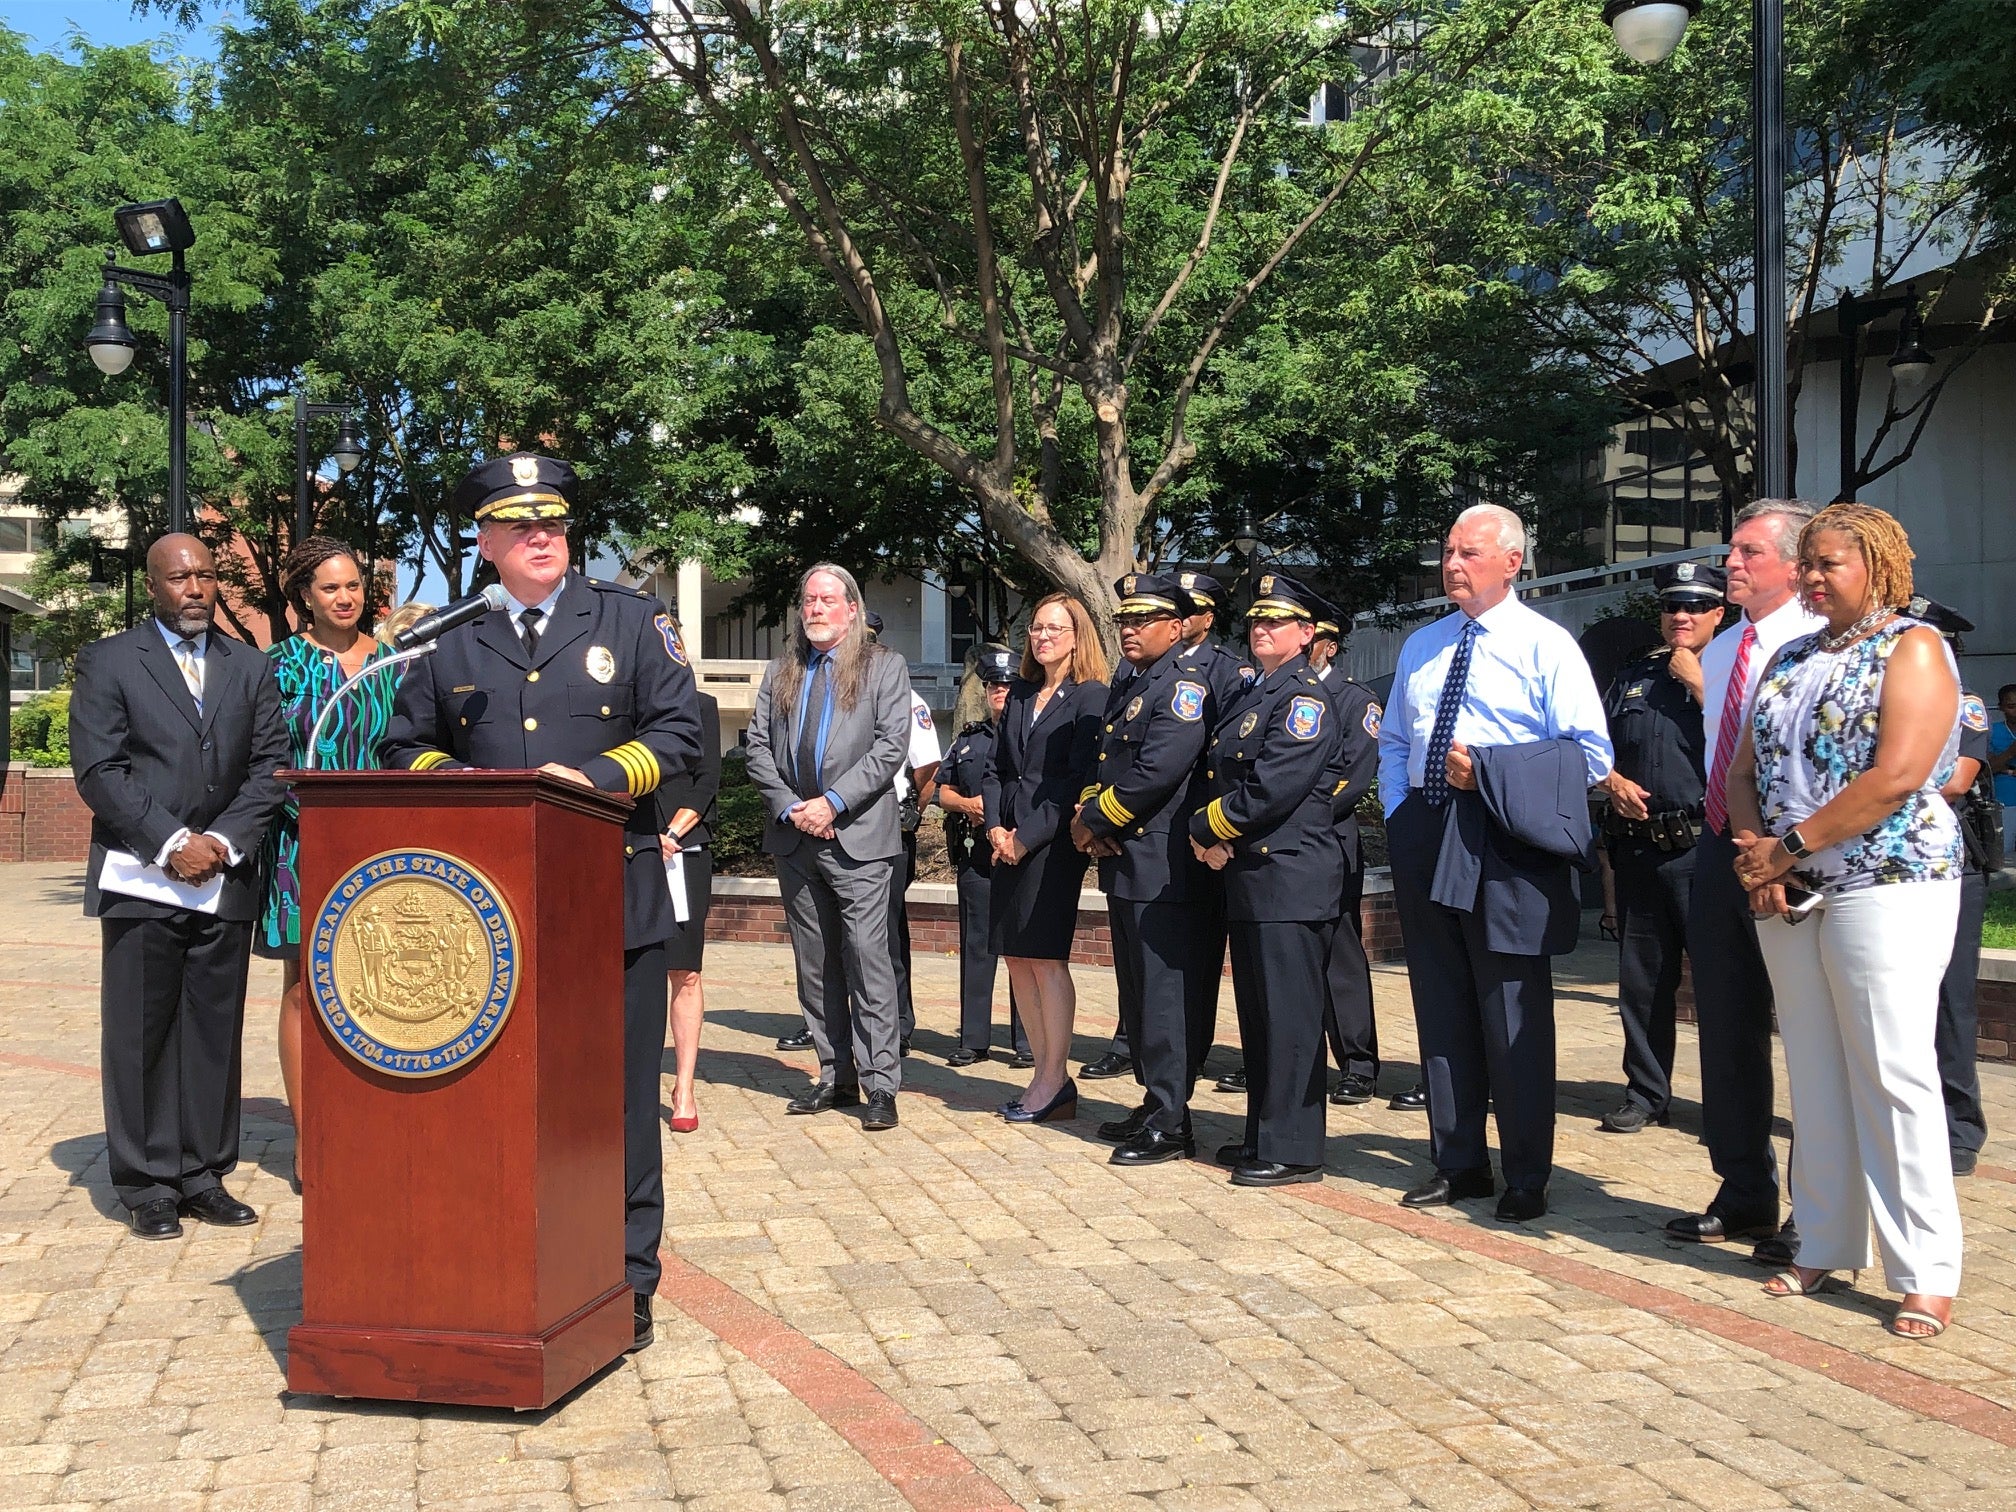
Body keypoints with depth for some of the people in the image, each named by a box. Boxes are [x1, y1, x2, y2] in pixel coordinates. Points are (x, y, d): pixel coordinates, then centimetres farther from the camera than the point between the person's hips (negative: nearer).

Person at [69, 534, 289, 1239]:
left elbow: (270, 767, 7)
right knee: (140, 1035, 1)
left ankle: (204, 1175, 14)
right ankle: (147, 1185, 10)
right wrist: (172, 844, -12)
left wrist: (223, 843, -7)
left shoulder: (251, 667, 13)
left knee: (216, 1033, 6)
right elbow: (98, 771, -4)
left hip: (226, 882, 3)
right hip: (141, 882, -3)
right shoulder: (106, 662, 4)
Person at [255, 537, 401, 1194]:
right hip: (301, 841, -2)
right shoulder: (283, 661, 2)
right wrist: (313, 815, -14)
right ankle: (307, 1145, 6)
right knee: (303, 990, 0)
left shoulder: (391, 661, 10)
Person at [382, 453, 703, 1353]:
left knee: (621, 1098, 3)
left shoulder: (630, 621, 6)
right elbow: (405, 746, 19)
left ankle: (626, 1283, 15)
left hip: (614, 899, -2)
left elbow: (680, 733, 0)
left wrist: (597, 776, -16)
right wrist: (457, 780, -3)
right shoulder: (453, 646, 13)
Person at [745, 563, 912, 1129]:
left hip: (858, 834, -5)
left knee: (868, 959, -7)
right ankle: (835, 1076, 18)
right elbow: (758, 748, 8)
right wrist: (789, 807, -7)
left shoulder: (884, 667, 3)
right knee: (815, 965, 10)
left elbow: (891, 744, -7)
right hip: (794, 837, 5)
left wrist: (833, 802, -14)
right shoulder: (779, 673, 16)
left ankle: (880, 1085, -3)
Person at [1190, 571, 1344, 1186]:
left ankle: (1293, 1151, 2)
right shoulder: (1247, 696, 18)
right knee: (1257, 1013, 14)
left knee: (1288, 1015, -5)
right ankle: (1263, 1136, 24)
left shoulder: (1306, 700, -10)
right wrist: (1215, 839, -4)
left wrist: (1206, 829, -10)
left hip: (1291, 878, -9)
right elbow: (1219, 777, 15)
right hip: (1250, 877, 9)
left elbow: (1272, 789, -20)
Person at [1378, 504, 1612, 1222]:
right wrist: (1398, 818, 7)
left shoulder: (1546, 645, -3)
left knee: (1513, 1015, 0)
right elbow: (1393, 744, 23)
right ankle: (1457, 1163, 23)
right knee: (1441, 1007, 11)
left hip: (1505, 842, -6)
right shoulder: (1420, 647, 15)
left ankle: (1526, 1176, 13)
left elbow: (1592, 755, -10)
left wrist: (1488, 771, -18)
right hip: (1423, 842, 6)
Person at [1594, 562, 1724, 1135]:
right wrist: (1613, 782, -1)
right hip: (1637, 846, 5)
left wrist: (1698, 684, -12)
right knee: (1641, 979, 11)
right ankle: (1646, 1094, 21)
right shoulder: (1632, 678, 17)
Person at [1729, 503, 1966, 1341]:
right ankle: (1825, 1247, 18)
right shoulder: (1790, 659, 16)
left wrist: (1789, 847, -15)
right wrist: (1757, 857, -6)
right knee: (1815, 1075, 9)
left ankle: (1925, 1276, 1)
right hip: (1789, 895, 6)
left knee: (1893, 1076, -6)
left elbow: (1896, 777, -17)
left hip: (1885, 887, -6)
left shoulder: (1913, 647, -4)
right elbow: (1745, 771, 12)